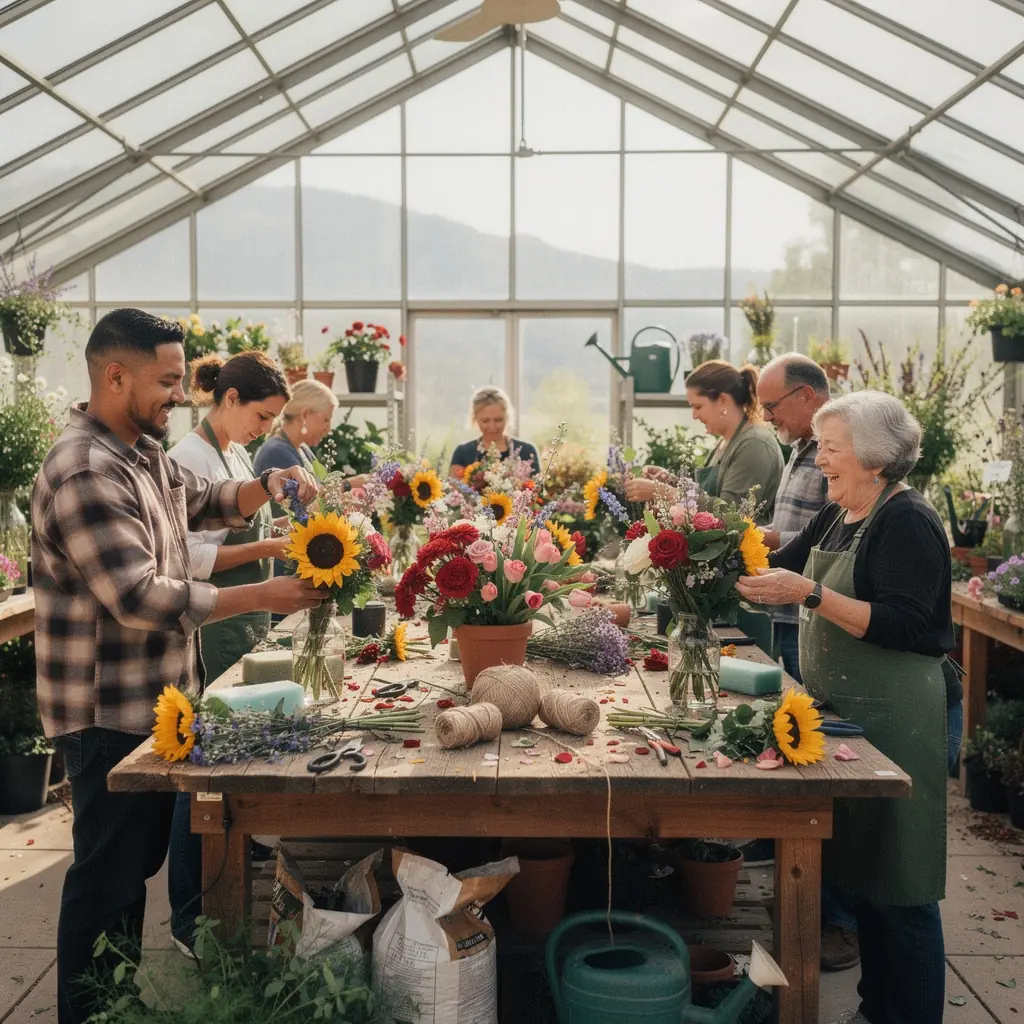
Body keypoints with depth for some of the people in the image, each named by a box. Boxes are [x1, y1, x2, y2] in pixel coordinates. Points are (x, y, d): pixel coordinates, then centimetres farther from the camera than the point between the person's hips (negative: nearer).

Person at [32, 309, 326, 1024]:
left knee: (138, 862, 20)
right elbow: (138, 596, -29)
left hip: (152, 704, 10)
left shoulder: (144, 453, 9)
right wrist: (259, 598, -27)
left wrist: (268, 486, 3)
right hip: (108, 715, -10)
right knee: (108, 879, 2)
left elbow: (201, 503, 23)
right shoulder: (85, 472, -23)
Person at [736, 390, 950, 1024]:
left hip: (892, 719, -8)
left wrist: (809, 593, -29)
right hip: (842, 710, 9)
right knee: (854, 870, 16)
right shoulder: (837, 518, 11)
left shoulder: (907, 521, -14)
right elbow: (776, 572, 14)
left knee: (898, 889, 1)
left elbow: (905, 626, -23)